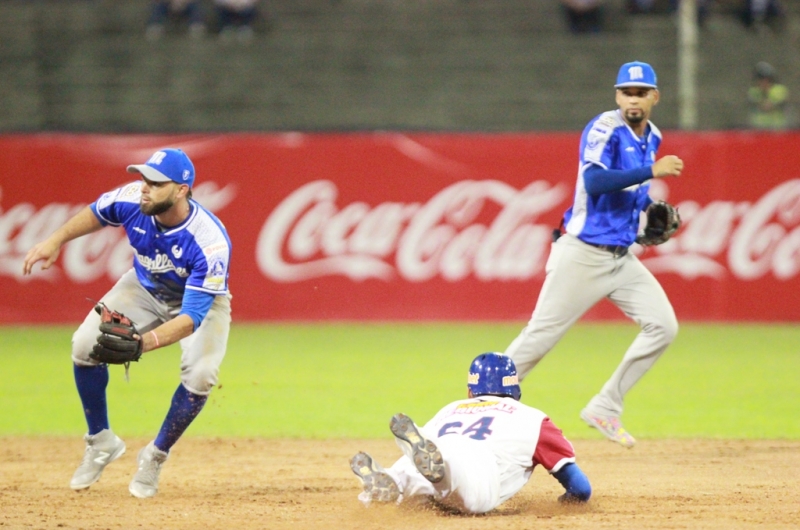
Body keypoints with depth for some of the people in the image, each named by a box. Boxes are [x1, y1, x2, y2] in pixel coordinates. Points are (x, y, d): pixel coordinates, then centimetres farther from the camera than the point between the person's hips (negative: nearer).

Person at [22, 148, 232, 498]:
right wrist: (56, 240, -7)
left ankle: (155, 457, -2)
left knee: (200, 374, -27)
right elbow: (96, 213, -2)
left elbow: (192, 317, -43)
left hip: (201, 301, -4)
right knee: (85, 345, -13)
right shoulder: (132, 200, -28)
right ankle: (101, 442, 8)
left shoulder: (210, 242, -41)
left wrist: (145, 342, -58)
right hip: (145, 287, 4)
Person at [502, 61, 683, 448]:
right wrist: (652, 171, -32)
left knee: (663, 325, -2)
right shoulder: (605, 129, -14)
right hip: (583, 254, -8)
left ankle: (605, 409, 6)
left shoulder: (651, 136, 11)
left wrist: (650, 207, 9)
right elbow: (594, 181, -29)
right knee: (540, 337, -5)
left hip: (621, 256, 8)